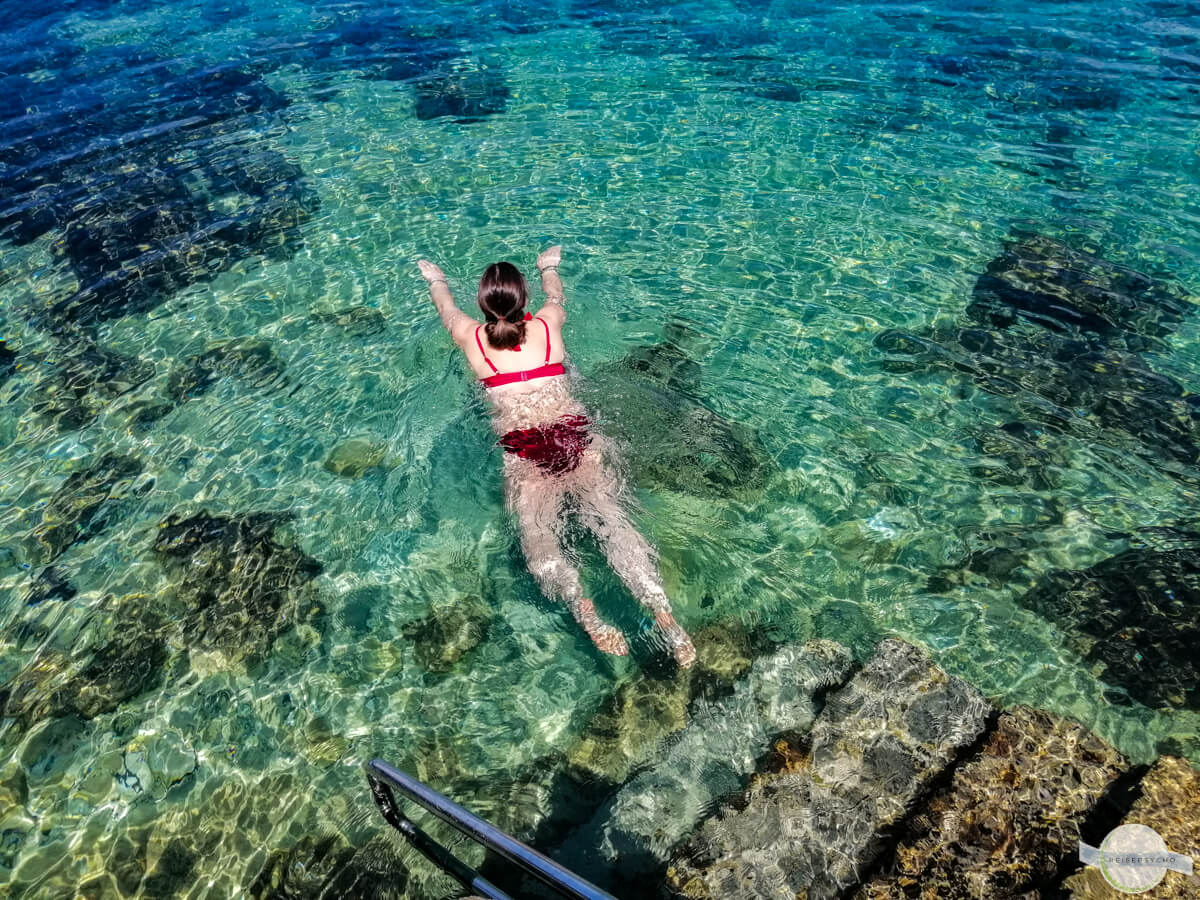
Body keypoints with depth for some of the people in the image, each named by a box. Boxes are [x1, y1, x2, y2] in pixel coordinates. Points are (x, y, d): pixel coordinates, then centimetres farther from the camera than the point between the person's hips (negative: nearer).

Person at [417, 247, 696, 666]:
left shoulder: (472, 338, 14)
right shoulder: (548, 325, 16)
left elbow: (446, 307, 37)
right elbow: (556, 295, 41)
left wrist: (435, 277, 59)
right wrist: (549, 266, 63)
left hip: (522, 447, -1)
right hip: (575, 432, 2)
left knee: (538, 537, -13)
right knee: (613, 521, -13)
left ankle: (582, 608, -40)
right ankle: (664, 615, -29)